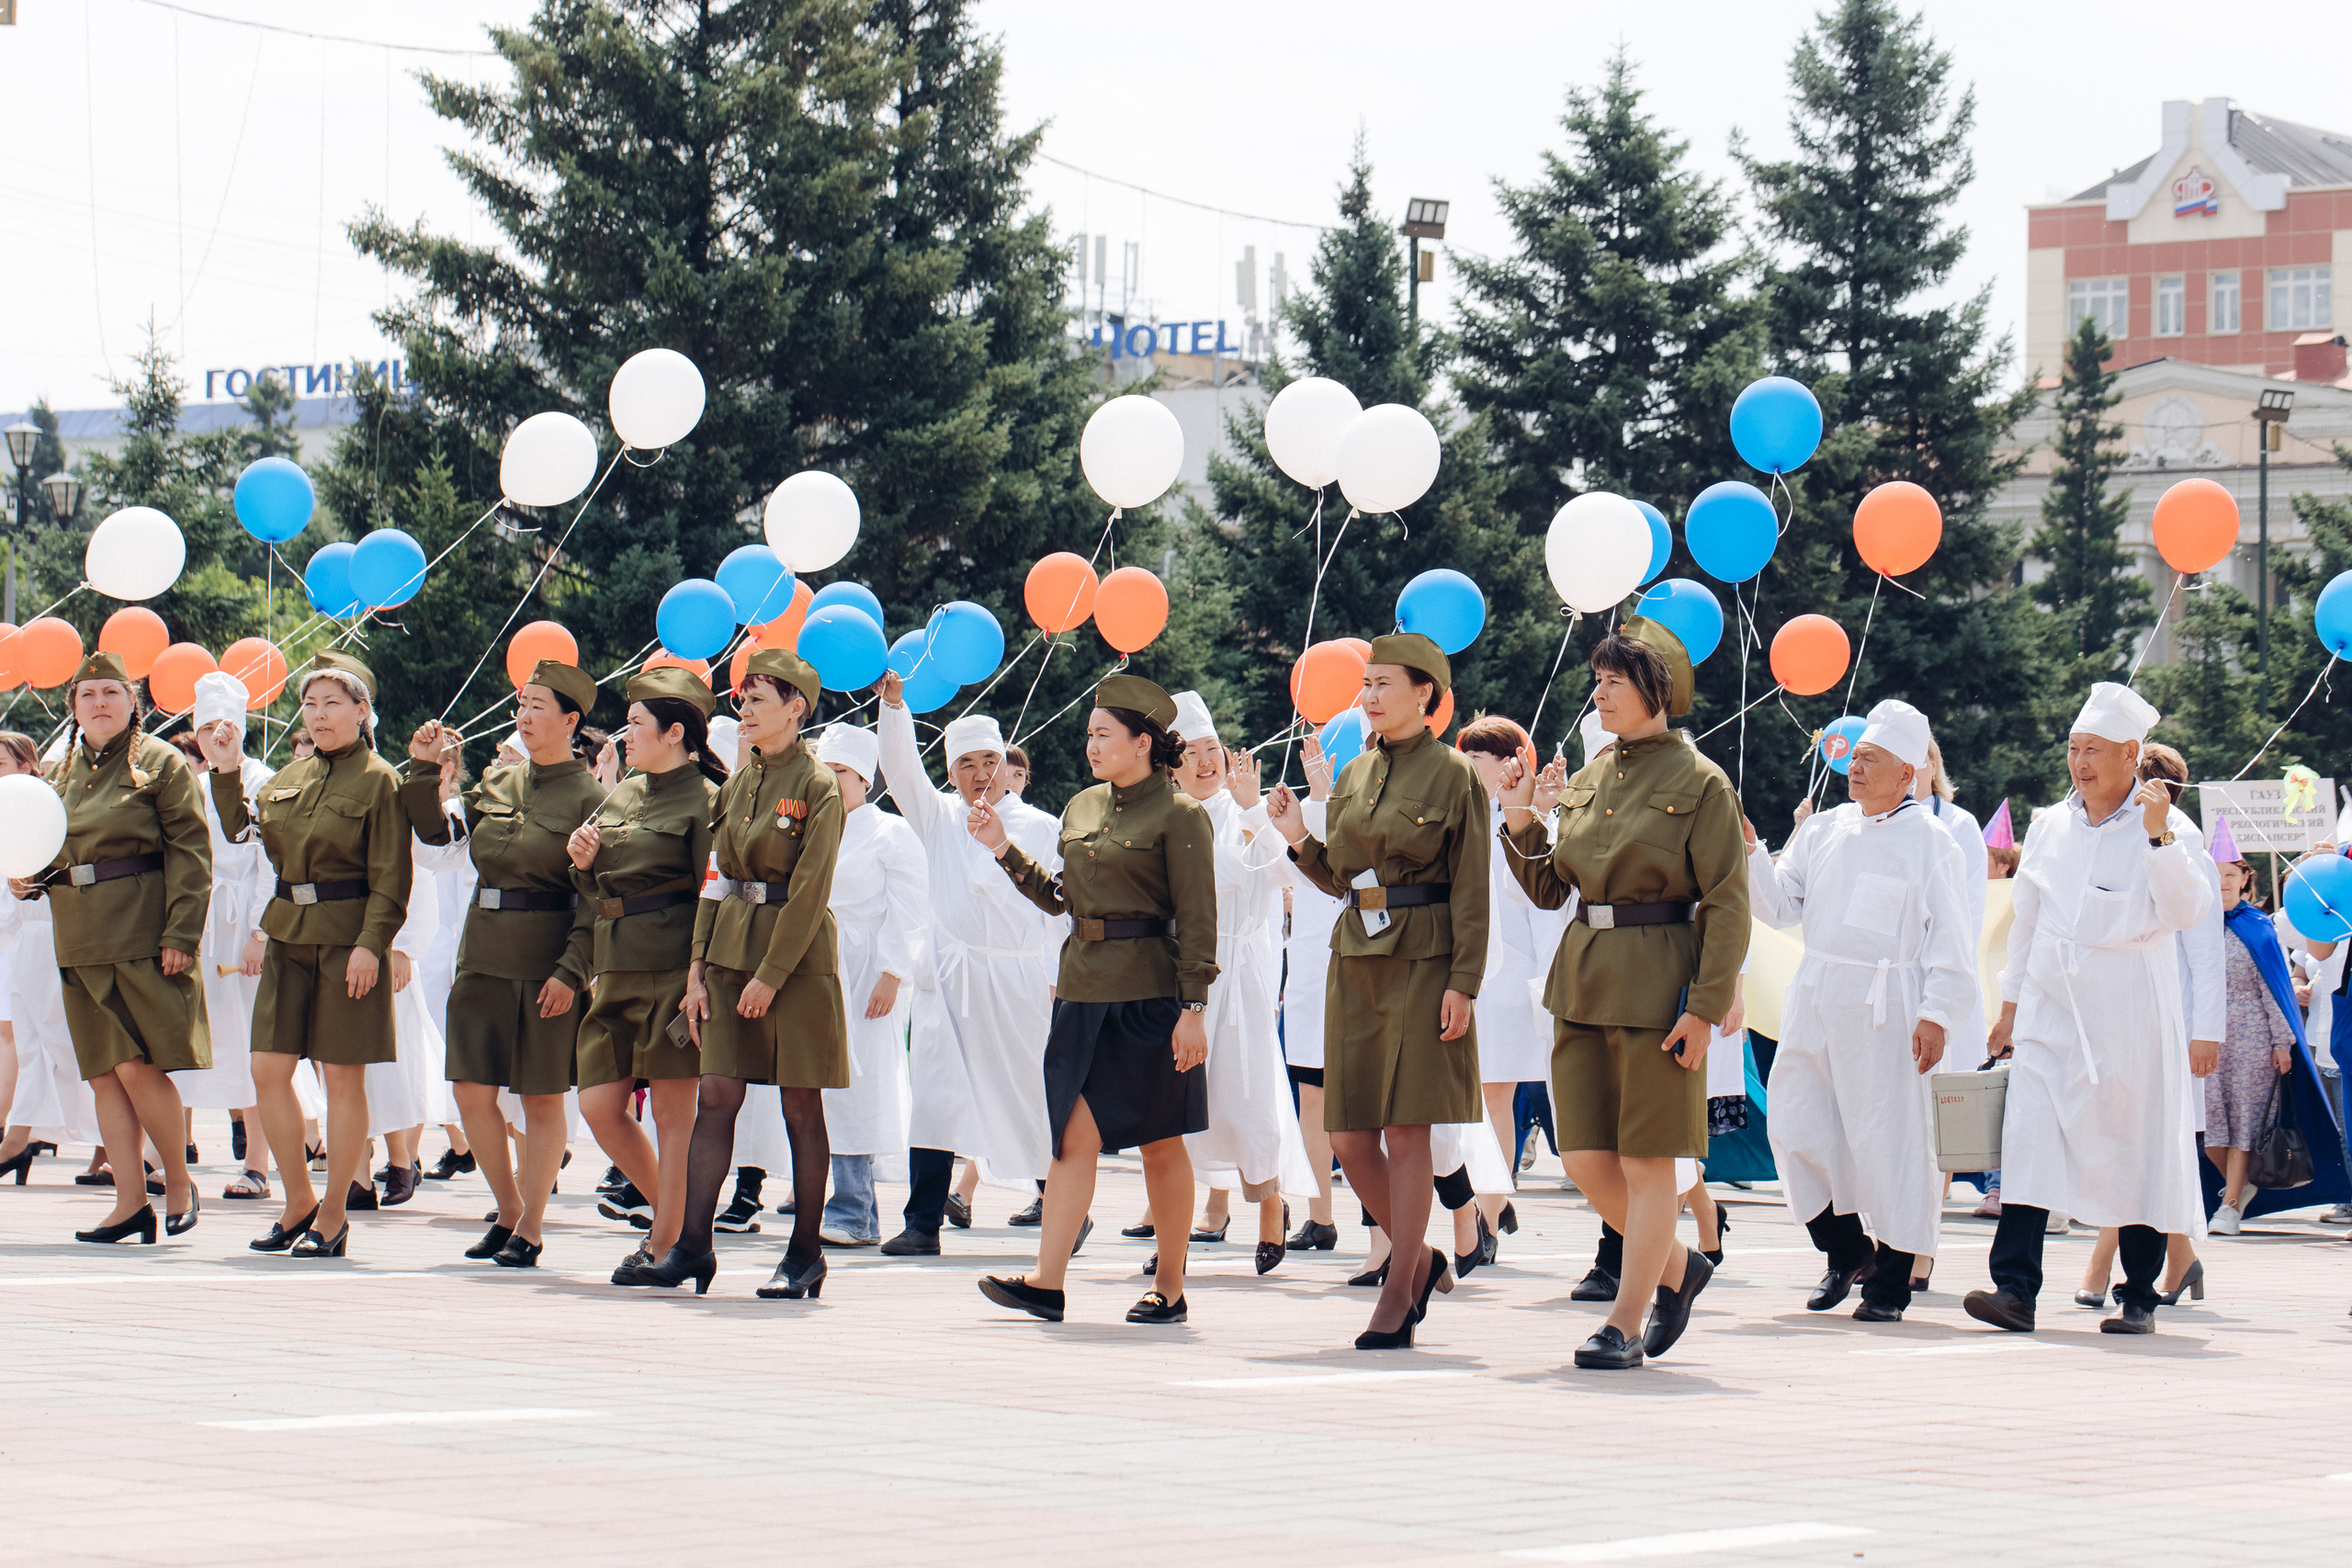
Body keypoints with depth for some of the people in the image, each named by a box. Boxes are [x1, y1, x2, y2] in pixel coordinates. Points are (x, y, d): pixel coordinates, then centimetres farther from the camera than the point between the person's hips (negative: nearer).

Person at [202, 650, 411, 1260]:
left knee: (342, 1077, 0)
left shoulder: (379, 781, -6)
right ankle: (298, 1202, 17)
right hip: (289, 935, 6)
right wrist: (227, 773, 9)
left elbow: (390, 878, -10)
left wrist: (371, 945, -18)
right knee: (268, 1070, 3)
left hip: (348, 940, -6)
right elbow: (241, 832, 19)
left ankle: (332, 1217, 8)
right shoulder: (291, 776, 13)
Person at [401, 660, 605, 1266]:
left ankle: (530, 1228, 12)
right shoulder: (496, 783, 11)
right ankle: (508, 1211, 20)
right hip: (484, 957, 6)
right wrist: (426, 769, 3)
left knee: (541, 1099, 2)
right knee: (472, 1091, 4)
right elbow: (438, 834, 15)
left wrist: (570, 971, -16)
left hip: (547, 963, -6)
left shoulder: (590, 798, -7)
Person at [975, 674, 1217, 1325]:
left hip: (1149, 995, -6)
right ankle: (1047, 1281, -7)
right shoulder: (1081, 808, 12)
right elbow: (1059, 896, 19)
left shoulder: (1179, 815, -7)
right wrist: (1004, 849, 10)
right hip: (1083, 990, 6)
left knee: (1160, 1142, 4)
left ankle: (1170, 1287, 13)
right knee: (1075, 1133, -2)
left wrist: (1193, 1008, -14)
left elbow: (1197, 920, -9)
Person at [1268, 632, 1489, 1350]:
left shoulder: (1453, 774, -5)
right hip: (1357, 959, 6)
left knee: (1405, 1130, -5)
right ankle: (1422, 1260, 23)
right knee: (1350, 1136, 3)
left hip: (1423, 962, -6)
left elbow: (1470, 891, -7)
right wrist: (1299, 839, 1)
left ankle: (1398, 1298, 1)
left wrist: (1462, 984, -13)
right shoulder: (1354, 776, 12)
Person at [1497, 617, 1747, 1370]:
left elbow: (1726, 905, -9)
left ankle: (1626, 1322, 6)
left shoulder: (1701, 783, -7)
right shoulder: (1588, 778, 11)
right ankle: (1676, 1267, 27)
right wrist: (1520, 826, 1)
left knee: (1647, 1161, 0)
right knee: (1585, 1158, 5)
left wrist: (1705, 1008, -15)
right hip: (1582, 980, 7)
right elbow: (1550, 889, 17)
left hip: (1657, 985, -7)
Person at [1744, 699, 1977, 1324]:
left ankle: (1891, 1279, 7)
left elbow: (1951, 942, -5)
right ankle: (1846, 1252, 22)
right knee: (1797, 1130, 4)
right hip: (1815, 1002, 6)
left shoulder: (1930, 842, -3)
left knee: (1888, 1139, -3)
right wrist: (1750, 853, -2)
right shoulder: (1823, 830, 13)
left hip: (1886, 1008, -6)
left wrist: (1936, 1015, -12)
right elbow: (1779, 905, 14)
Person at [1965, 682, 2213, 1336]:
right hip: (2050, 1006, 3)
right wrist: (2011, 1002, 20)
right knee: (2030, 1136, -10)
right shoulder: (2048, 826, 13)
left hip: (2130, 1012, -3)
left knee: (2137, 1150, 1)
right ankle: (2016, 1288, -15)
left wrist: (2157, 837, -21)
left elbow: (2189, 910, -12)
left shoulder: (2161, 829, 0)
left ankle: (2139, 1298, 9)